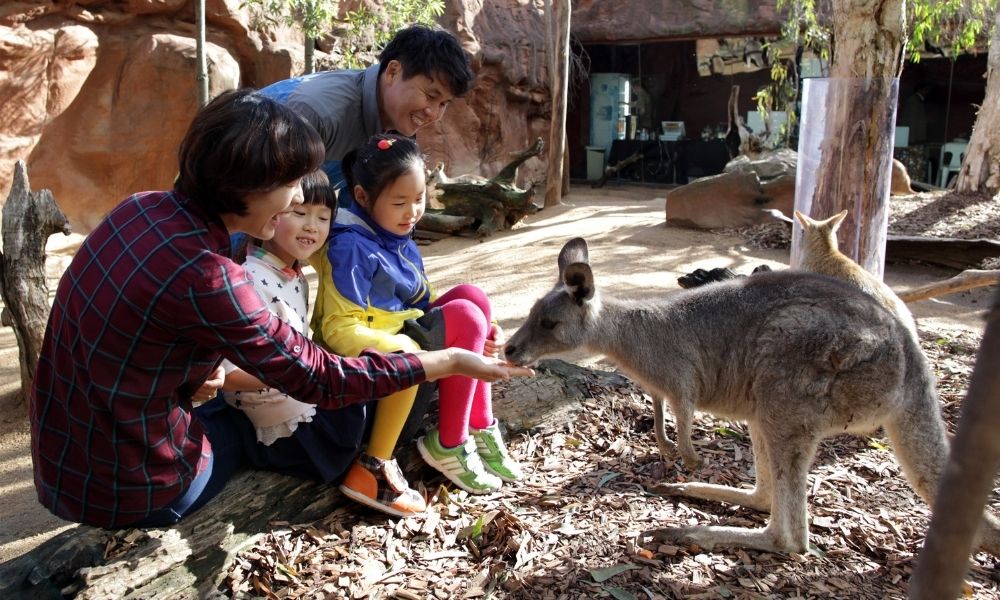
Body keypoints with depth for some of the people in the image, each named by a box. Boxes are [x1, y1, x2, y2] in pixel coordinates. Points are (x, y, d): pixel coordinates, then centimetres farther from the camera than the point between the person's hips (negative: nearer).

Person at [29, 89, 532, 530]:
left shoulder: (145, 208, -5)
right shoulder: (205, 277, -30)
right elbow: (322, 381, -21)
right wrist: (453, 362, -15)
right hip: (123, 489, -7)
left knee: (231, 404, 27)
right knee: (248, 424, 20)